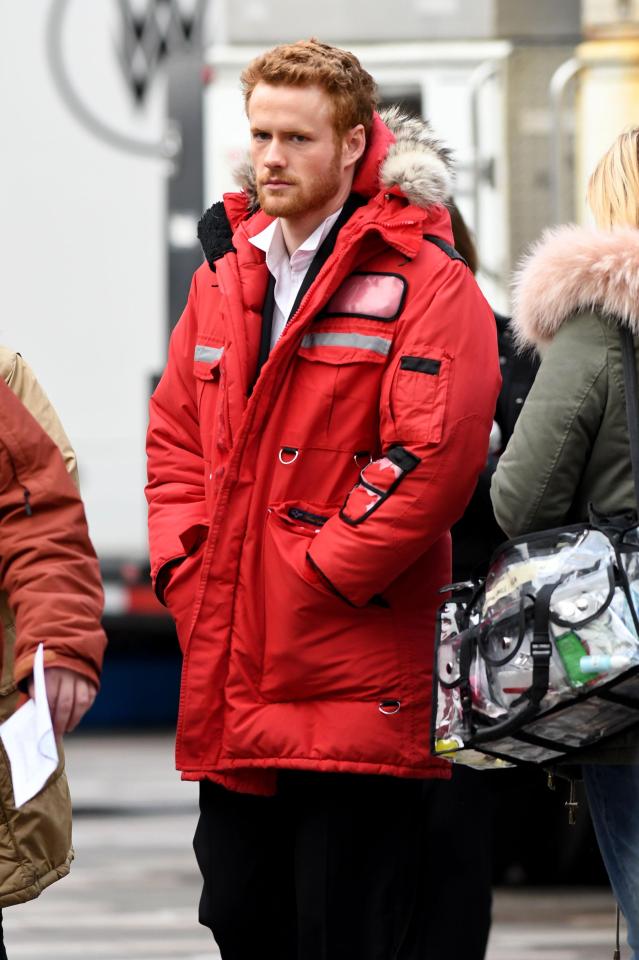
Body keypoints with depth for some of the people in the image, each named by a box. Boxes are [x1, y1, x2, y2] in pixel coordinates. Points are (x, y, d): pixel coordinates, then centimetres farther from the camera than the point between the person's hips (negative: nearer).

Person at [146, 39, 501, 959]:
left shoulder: (423, 283, -7)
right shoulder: (223, 276, 15)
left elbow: (435, 453, -16)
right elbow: (174, 436, 20)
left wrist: (320, 573, -15)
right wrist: (185, 566, 5)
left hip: (355, 696, -7)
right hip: (230, 689, 7)